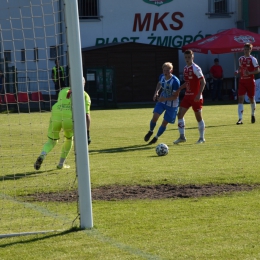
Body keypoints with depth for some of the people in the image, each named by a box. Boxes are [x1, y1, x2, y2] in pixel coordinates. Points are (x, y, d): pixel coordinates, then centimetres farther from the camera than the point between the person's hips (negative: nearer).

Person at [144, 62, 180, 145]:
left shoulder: (175, 81, -27)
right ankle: (151, 131, 18)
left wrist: (165, 99, -39)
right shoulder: (162, 76, -8)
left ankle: (156, 137, 22)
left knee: (164, 123, 1)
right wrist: (156, 92, 0)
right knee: (155, 117, -10)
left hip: (172, 104, -4)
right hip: (162, 101, 4)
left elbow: (175, 96, -25)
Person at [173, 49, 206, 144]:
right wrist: (179, 89, 13)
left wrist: (199, 94, -23)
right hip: (187, 96, 7)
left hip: (196, 97, -7)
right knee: (180, 114, -2)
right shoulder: (185, 68, 10)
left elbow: (203, 82, -16)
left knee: (198, 117, 2)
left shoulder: (196, 68, -13)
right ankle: (182, 137, 3)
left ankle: (202, 138, 14)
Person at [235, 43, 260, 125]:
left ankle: (253, 114, 36)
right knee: (240, 99, -10)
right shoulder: (240, 59, 7)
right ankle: (240, 119, -15)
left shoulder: (253, 59, -7)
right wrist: (237, 71, -2)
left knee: (251, 99, 10)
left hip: (250, 81, -3)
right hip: (242, 81, 3)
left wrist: (249, 73, -23)